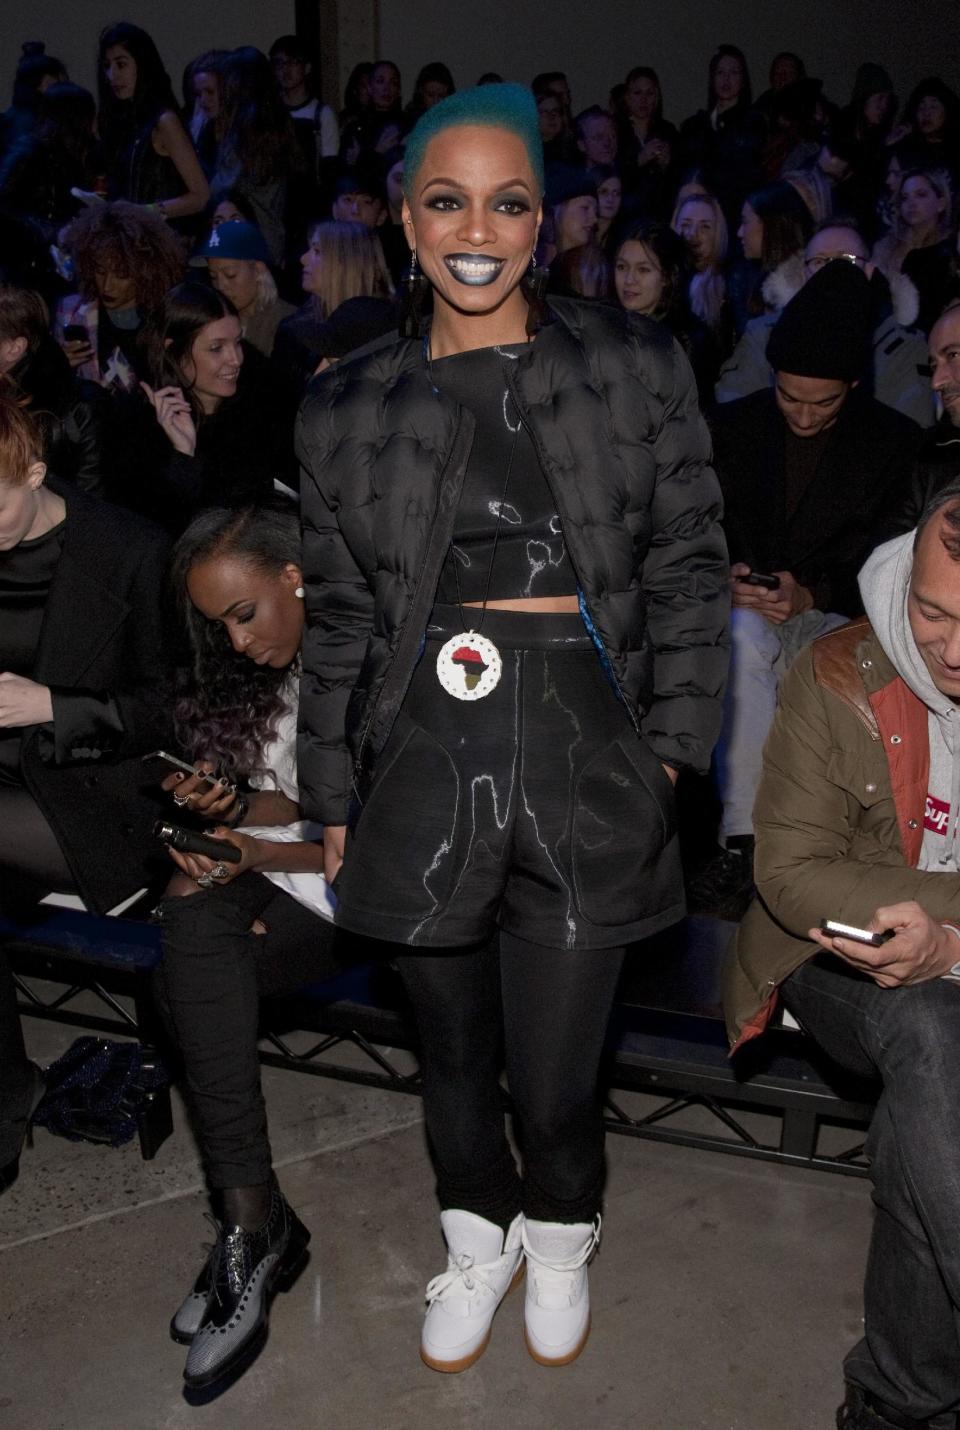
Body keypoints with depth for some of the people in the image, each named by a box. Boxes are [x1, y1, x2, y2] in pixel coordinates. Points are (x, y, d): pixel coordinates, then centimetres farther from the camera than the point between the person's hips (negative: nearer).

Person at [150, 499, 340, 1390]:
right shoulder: (271, 667, 11)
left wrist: (262, 854, -19)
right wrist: (233, 804, -6)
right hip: (295, 875, 7)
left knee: (191, 962, -26)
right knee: (194, 926, -25)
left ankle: (254, 1226, -13)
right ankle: (253, 1221, -21)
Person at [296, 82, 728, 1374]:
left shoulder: (635, 368, 4)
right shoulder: (349, 409, 8)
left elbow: (688, 564, 5)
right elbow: (338, 617, 10)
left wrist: (674, 741, -2)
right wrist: (334, 801, 8)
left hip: (585, 759, -1)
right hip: (424, 765, 2)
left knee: (555, 1081, 4)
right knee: (452, 1052, 15)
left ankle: (560, 1235, 38)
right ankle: (478, 1236, 45)